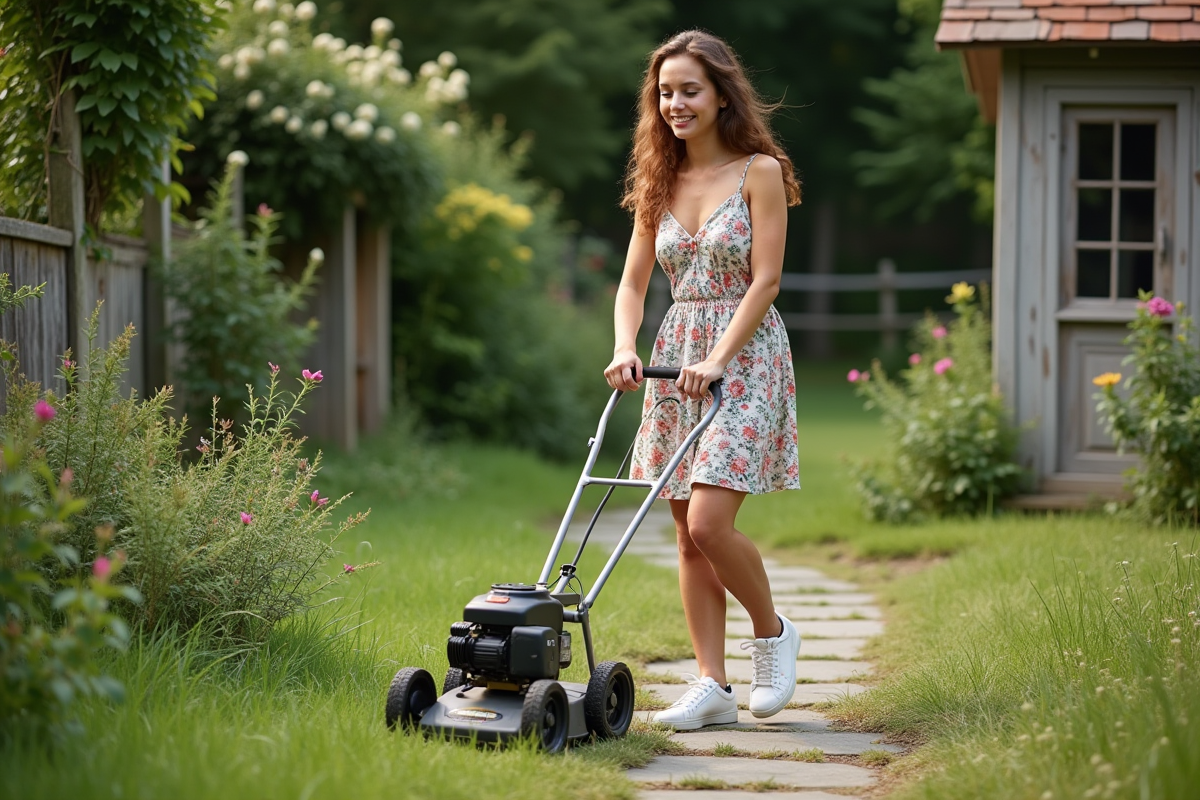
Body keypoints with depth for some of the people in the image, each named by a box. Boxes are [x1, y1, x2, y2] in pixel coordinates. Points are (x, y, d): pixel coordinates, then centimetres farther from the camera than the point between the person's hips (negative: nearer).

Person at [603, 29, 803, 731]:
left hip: (746, 356, -6)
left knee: (709, 523, -15)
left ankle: (772, 631, 11)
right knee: (688, 536, 4)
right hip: (676, 358, 6)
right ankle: (713, 686, 8)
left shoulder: (759, 172, -6)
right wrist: (626, 349, -7)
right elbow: (634, 282, 10)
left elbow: (765, 281, -11)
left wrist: (716, 359, -19)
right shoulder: (661, 183, 11)